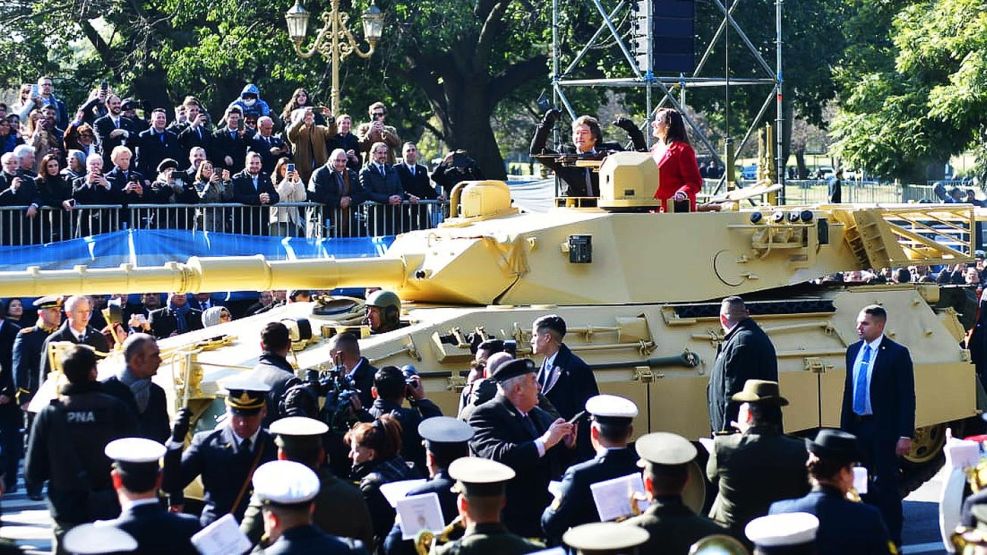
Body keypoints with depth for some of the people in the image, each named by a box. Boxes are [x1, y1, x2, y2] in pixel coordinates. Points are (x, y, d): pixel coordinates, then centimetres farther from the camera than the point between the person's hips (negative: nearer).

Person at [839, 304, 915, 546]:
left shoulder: (897, 353, -8)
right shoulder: (853, 351, 9)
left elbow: (907, 397, -9)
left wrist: (905, 435, -15)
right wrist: (844, 428, 10)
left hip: (883, 429, -6)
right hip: (858, 427, 6)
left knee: (886, 485, 0)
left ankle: (892, 540, 8)